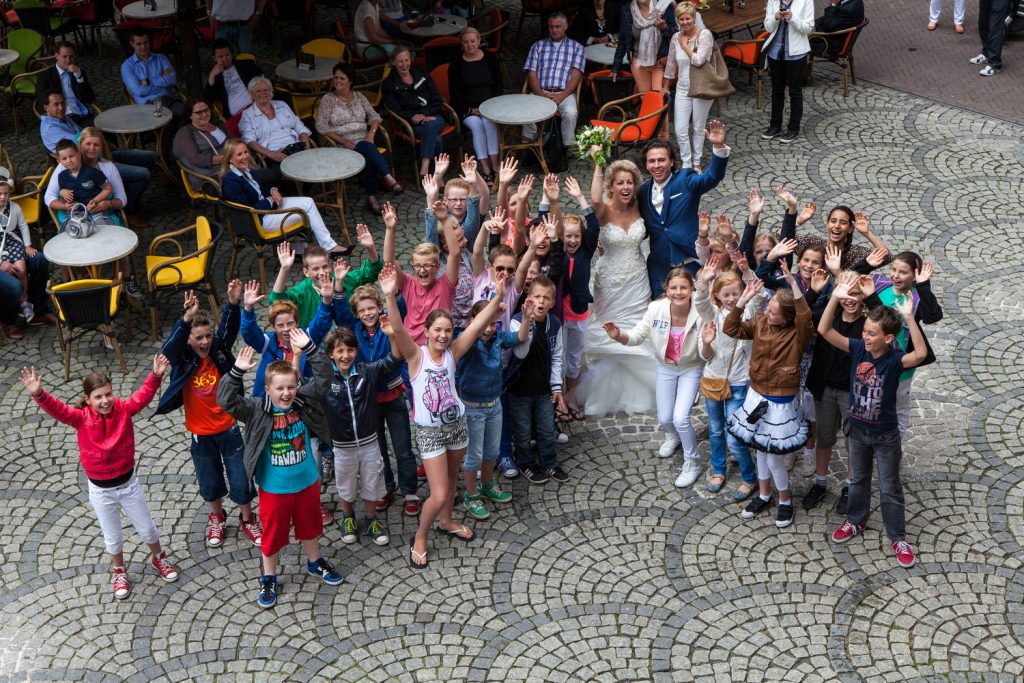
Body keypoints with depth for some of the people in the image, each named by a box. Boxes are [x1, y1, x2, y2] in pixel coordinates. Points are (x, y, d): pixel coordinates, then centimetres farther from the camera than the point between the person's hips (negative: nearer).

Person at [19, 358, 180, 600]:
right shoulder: (81, 418, -17)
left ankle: (159, 557, 48)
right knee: (112, 536, 18)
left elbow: (144, 395, -27)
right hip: (100, 490, -1)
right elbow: (56, 409, -31)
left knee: (146, 528, 18)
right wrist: (38, 394, -50)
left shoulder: (123, 409, -14)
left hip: (128, 483, 1)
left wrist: (156, 375, -46)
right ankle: (119, 571, 45)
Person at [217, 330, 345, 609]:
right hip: (274, 489, -3)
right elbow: (226, 400, -30)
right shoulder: (257, 410, -18)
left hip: (307, 483, 3)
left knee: (310, 526, 24)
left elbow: (323, 377, -19)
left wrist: (309, 349, -32)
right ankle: (268, 579, 35)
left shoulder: (304, 401, -11)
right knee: (272, 534, 13)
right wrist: (237, 371, -43)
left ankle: (315, 563, 50)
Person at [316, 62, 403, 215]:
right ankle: (389, 179, -40)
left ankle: (372, 198, -30)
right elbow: (321, 127, -5)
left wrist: (372, 133, -9)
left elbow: (374, 116, 12)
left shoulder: (358, 96, 14)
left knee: (370, 158, -32)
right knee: (369, 148, -35)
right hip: (343, 144, -3)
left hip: (364, 140, 3)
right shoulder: (328, 99, 2)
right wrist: (342, 141, -14)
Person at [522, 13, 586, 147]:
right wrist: (541, 95, -9)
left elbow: (576, 75, 3)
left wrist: (562, 96, -13)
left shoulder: (576, 47, 15)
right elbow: (531, 73, 10)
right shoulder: (538, 46, 20)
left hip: (565, 93, -1)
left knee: (571, 113, -35)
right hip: (540, 92, 1)